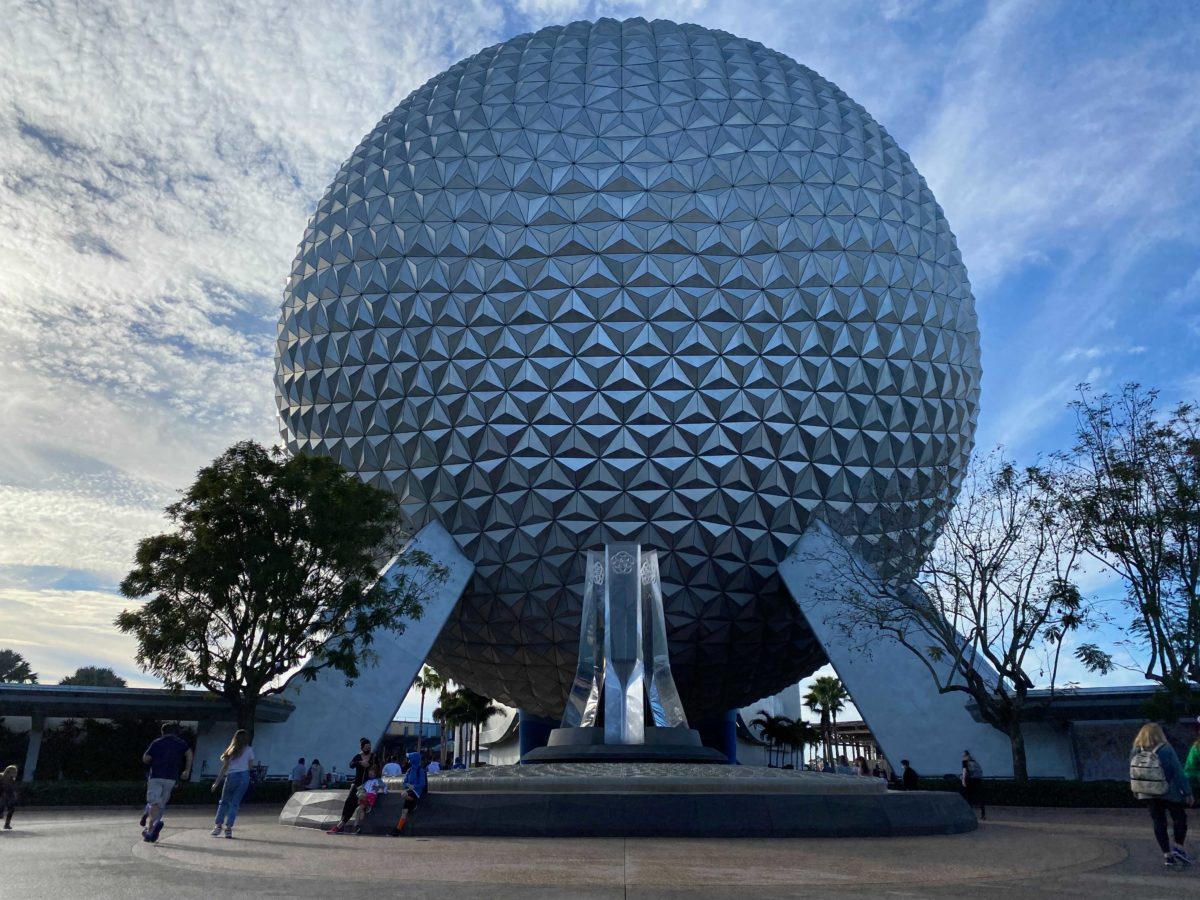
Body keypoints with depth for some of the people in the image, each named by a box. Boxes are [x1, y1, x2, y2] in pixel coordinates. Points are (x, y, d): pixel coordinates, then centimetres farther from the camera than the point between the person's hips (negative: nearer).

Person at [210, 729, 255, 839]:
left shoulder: (231, 750, 8)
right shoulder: (249, 750, 5)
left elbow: (224, 767, 3)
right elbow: (251, 766, 6)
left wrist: (217, 782, 4)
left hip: (231, 776, 0)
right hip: (244, 776, 0)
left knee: (224, 802, 15)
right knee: (235, 803, 4)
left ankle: (218, 825, 7)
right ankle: (228, 827, -4)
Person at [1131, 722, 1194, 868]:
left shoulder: (1136, 752, -3)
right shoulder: (1166, 750, -16)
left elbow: (1133, 774, 3)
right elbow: (1178, 772, -15)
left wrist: (1136, 791, 15)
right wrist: (1187, 791, -7)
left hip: (1147, 795, 4)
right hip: (1169, 793, -4)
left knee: (1159, 823, 11)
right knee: (1180, 818, 16)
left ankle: (1167, 855, 11)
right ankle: (1178, 848, 7)